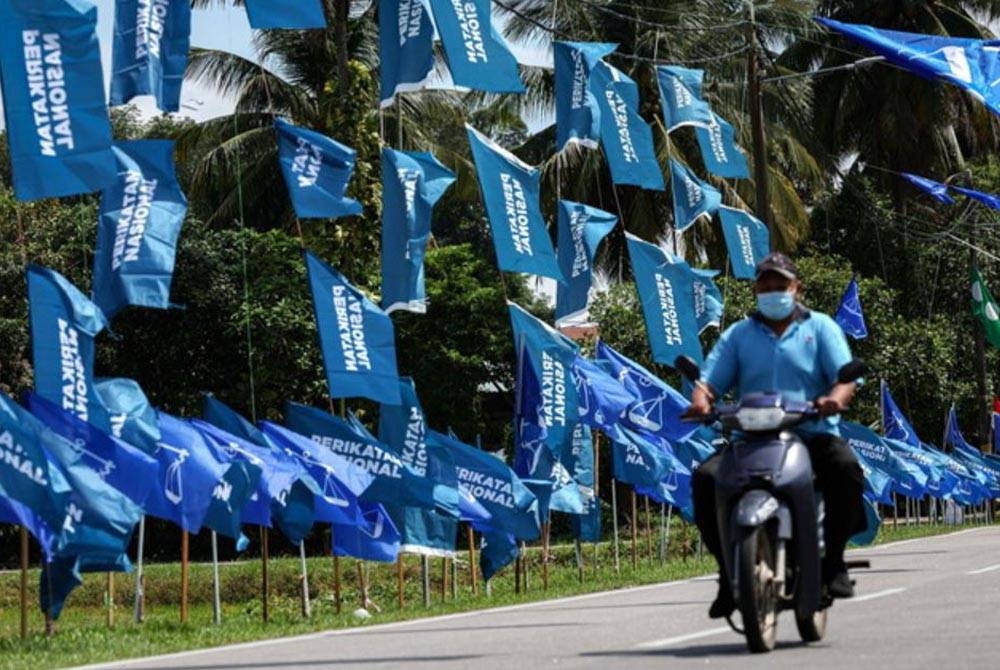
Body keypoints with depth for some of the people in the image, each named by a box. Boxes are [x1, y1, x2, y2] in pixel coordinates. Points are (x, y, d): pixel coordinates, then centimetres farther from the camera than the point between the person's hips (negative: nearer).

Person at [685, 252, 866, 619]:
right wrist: (701, 400, -17)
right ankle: (729, 568, -13)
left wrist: (836, 398, -24)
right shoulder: (738, 334, 18)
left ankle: (834, 559, -18)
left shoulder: (821, 327, 13)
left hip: (812, 434, -2)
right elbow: (710, 380, 8)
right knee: (706, 478, -25)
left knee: (846, 466, -34)